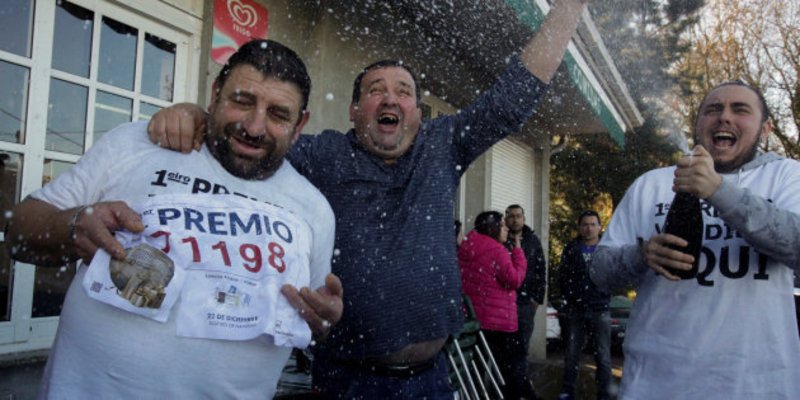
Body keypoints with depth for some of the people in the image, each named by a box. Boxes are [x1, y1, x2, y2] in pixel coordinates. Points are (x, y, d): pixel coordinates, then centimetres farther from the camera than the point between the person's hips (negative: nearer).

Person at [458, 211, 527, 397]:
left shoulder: (466, 248, 10)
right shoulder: (497, 250, -15)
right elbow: (514, 280, -15)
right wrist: (518, 251, -8)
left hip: (470, 318, 8)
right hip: (497, 321, -8)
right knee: (502, 370, 3)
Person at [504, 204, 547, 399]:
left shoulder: (533, 241, 10)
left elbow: (541, 270, 9)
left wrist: (538, 297, 3)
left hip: (526, 302, 2)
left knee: (522, 345, 8)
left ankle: (520, 383, 18)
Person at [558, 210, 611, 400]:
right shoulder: (571, 249, 9)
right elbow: (563, 277, 7)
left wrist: (604, 296, -7)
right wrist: (571, 296, -3)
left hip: (600, 310, -2)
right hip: (575, 310, 2)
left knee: (603, 355, -2)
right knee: (572, 353, 7)